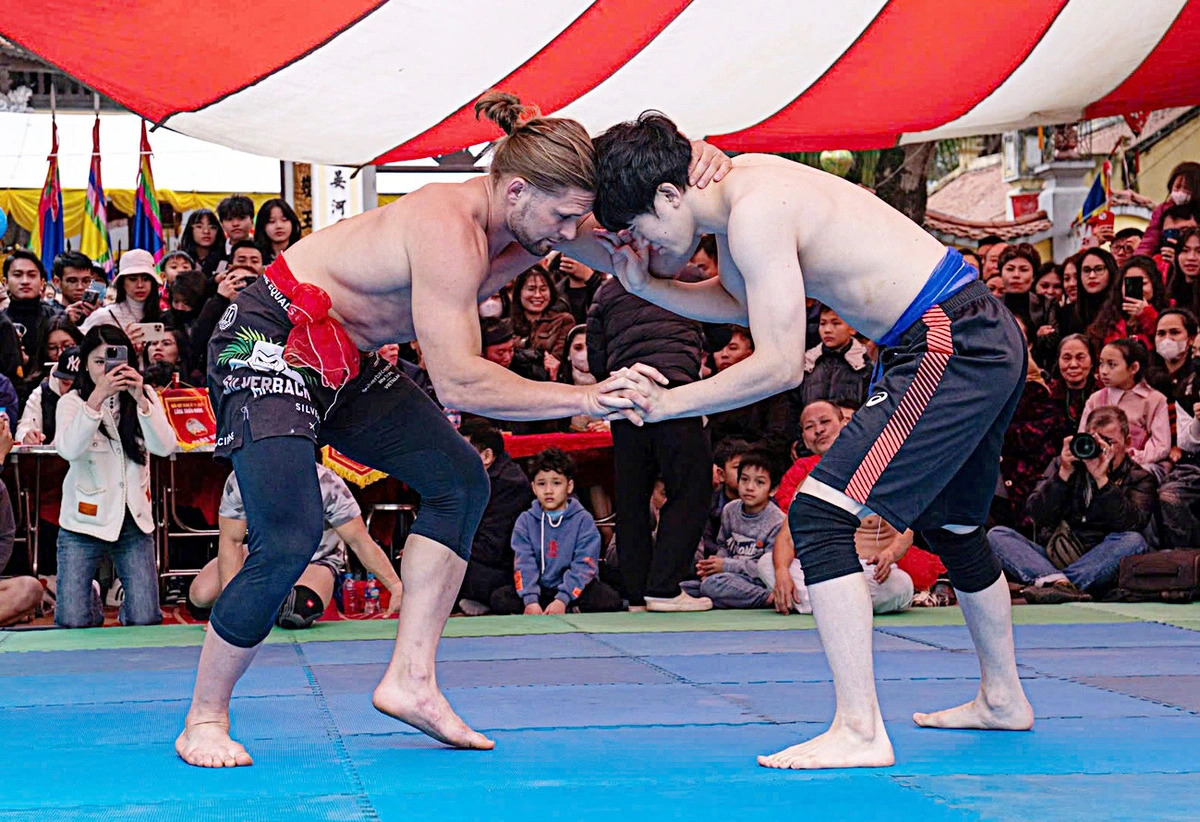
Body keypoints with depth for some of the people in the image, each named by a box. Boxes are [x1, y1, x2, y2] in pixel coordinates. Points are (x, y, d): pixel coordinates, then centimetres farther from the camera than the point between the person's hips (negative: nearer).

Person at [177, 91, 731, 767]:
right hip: (271, 345, -10)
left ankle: (411, 680, 1)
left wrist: (693, 170, -16)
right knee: (290, 538, -21)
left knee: (460, 478, 2)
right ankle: (204, 722, -4)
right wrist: (585, 399, -36)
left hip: (347, 361, 10)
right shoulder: (450, 230, -30)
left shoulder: (523, 216, -2)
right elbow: (457, 382, -35)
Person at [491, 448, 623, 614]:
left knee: (611, 600, -29)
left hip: (575, 588, -3)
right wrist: (530, 600, -24)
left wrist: (562, 599, -26)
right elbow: (523, 564, -7)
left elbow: (583, 566, -13)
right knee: (499, 599, -23)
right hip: (540, 589, 3)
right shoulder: (525, 521, 4)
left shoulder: (583, 520, -3)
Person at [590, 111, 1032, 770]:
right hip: (987, 339, 11)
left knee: (818, 515, -13)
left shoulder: (756, 212, -19)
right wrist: (646, 286, 15)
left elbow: (780, 366, -20)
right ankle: (1002, 699, 44)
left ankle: (859, 731, -14)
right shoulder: (738, 184, 11)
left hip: (949, 349, -11)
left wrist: (668, 404, -13)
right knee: (950, 525, 27)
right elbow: (738, 300, 28)